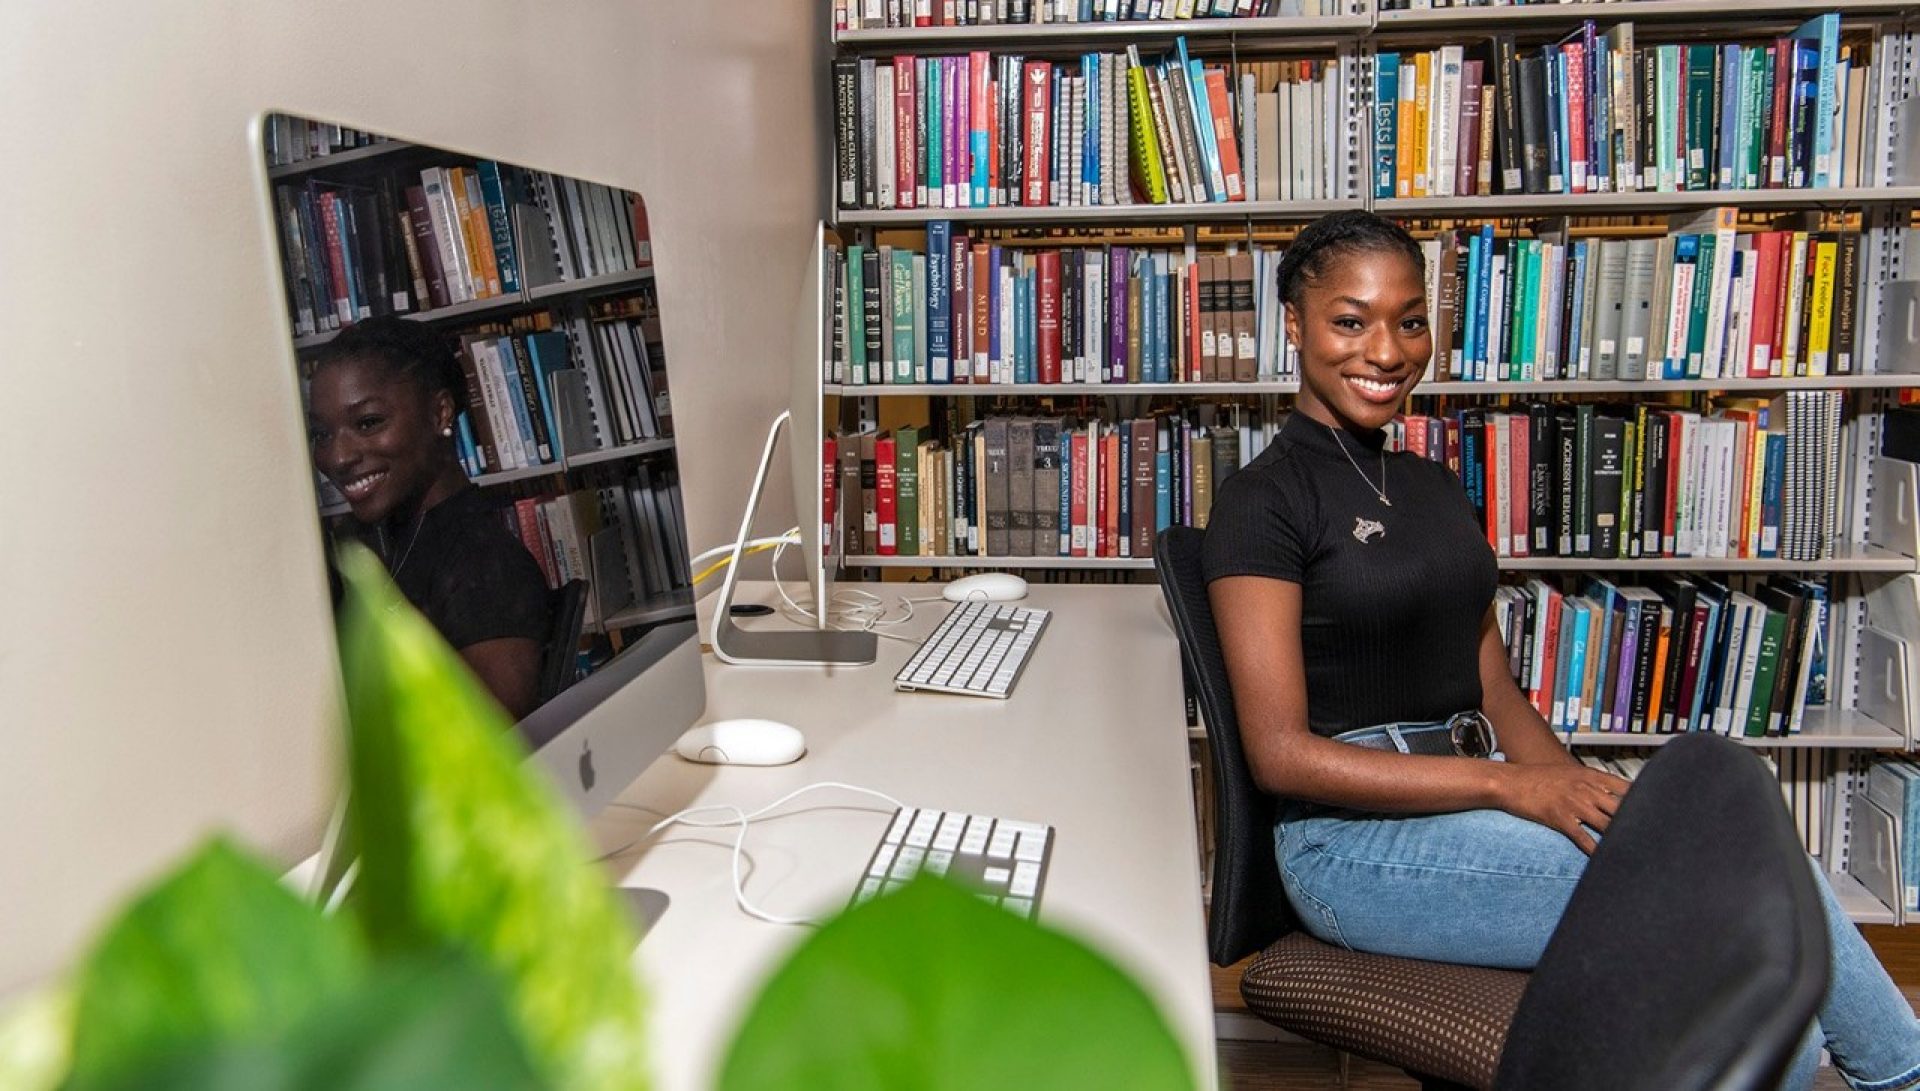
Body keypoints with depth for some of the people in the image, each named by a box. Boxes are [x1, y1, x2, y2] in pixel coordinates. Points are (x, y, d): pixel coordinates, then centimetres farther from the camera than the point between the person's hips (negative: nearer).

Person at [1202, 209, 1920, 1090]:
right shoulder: (1263, 500, -8)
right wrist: (1513, 786, -17)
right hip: (1355, 836, -6)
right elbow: (1282, 753, -14)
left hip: (1473, 798, 6)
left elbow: (1495, 694, 13)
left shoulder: (1436, 489, 15)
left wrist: (1586, 795, -6)